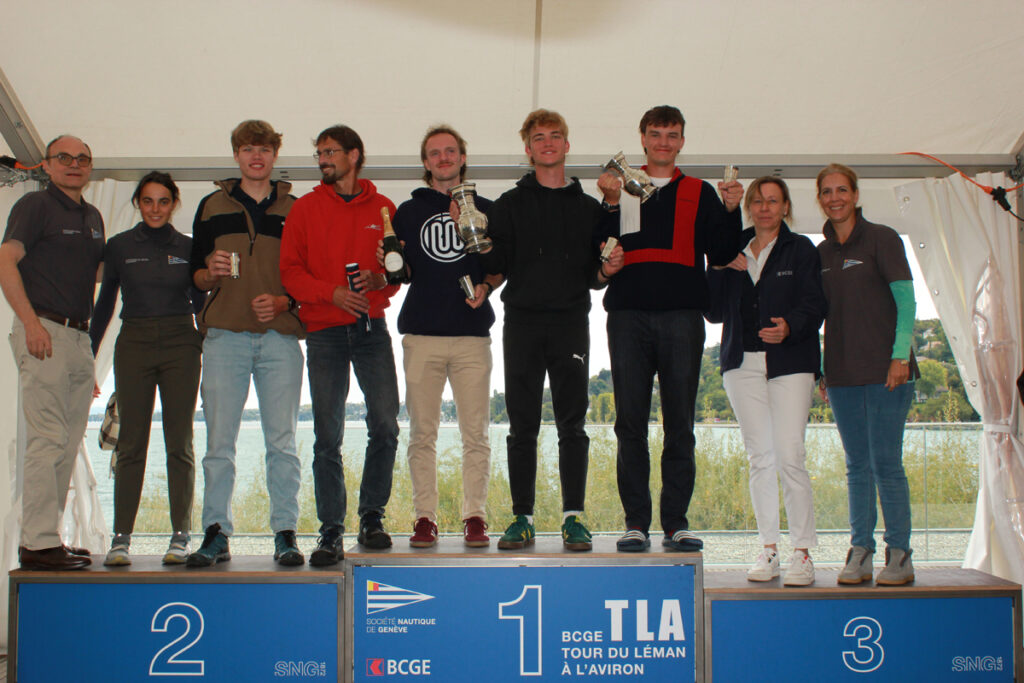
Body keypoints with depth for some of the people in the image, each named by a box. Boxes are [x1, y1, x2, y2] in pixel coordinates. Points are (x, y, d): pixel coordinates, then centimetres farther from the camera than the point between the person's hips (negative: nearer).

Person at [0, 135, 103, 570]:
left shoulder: (93, 216, 20)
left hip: (79, 338, 8)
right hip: (44, 333, -8)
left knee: (67, 444, 9)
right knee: (47, 440, -10)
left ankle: (44, 536, 16)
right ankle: (38, 543, -7)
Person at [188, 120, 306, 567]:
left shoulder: (294, 209, 14)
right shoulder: (212, 207, 15)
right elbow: (196, 275, 14)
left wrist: (282, 300, -8)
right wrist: (211, 273, -8)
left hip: (280, 337, 0)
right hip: (224, 335, 1)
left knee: (282, 441, 0)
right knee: (219, 440, -1)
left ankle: (285, 534, 5)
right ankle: (216, 534, 5)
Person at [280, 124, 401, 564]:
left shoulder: (382, 208, 10)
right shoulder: (306, 209, 9)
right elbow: (290, 271, 2)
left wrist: (378, 279, -10)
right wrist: (332, 292, -13)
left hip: (371, 329, 0)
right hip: (325, 333, 0)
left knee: (385, 425, -5)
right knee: (327, 437, -1)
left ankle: (372, 517, 13)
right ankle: (331, 532, 6)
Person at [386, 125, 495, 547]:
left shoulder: (484, 209, 13)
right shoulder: (408, 212, 14)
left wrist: (484, 287, -7)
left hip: (472, 335, 0)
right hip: (422, 334, 1)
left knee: (475, 433, -1)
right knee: (422, 433, 1)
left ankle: (475, 516, 5)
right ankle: (425, 517, 8)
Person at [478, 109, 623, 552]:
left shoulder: (589, 207, 14)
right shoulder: (511, 204, 11)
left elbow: (593, 277, 13)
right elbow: (496, 270, 4)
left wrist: (607, 270, -8)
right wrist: (480, 244, -15)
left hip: (571, 322, 1)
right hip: (522, 321, 0)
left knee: (572, 424, -1)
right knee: (522, 426, 1)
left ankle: (573, 517, 4)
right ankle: (522, 518, 7)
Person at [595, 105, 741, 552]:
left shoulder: (700, 194, 17)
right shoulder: (620, 188, 15)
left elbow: (721, 256, 8)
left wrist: (731, 211, -4)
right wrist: (610, 203, -7)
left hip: (682, 315, 0)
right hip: (628, 314, 0)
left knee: (680, 422, 1)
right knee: (630, 422, -1)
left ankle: (676, 521, 8)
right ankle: (636, 522, 5)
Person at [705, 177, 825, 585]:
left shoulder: (801, 249, 7)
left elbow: (813, 307, -3)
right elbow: (714, 312, 12)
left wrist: (789, 326, -23)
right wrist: (720, 270, -2)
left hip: (790, 363, -3)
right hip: (743, 363, 3)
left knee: (790, 456, -11)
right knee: (759, 457, 4)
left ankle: (802, 554, -4)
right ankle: (768, 549, 12)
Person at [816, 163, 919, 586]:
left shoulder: (881, 239, -1)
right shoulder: (820, 253, 13)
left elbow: (906, 301, -5)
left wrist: (900, 356, -14)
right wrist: (823, 370, 11)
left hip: (884, 371, -5)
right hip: (842, 374, 5)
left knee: (886, 463, -5)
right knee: (857, 466, 7)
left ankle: (900, 555, 4)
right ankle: (860, 552, 12)